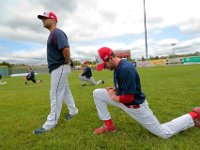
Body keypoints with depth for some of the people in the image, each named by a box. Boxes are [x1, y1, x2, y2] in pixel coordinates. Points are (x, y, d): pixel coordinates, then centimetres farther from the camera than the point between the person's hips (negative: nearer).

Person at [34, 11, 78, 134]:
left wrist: (67, 62, -16)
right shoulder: (52, 34, 19)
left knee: (55, 94, -5)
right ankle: (73, 111, 33)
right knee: (65, 91, 17)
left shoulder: (57, 32, -13)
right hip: (57, 68, 10)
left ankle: (51, 123, 7)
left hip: (60, 68, -10)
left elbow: (66, 48, -29)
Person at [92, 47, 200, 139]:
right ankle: (109, 125, 9)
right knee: (97, 93, 0)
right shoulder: (117, 67, -2)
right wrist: (116, 89, -1)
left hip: (135, 105, -8)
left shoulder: (126, 69, -32)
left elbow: (128, 98, -29)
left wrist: (113, 97, -12)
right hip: (122, 100, 9)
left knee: (165, 133, 7)